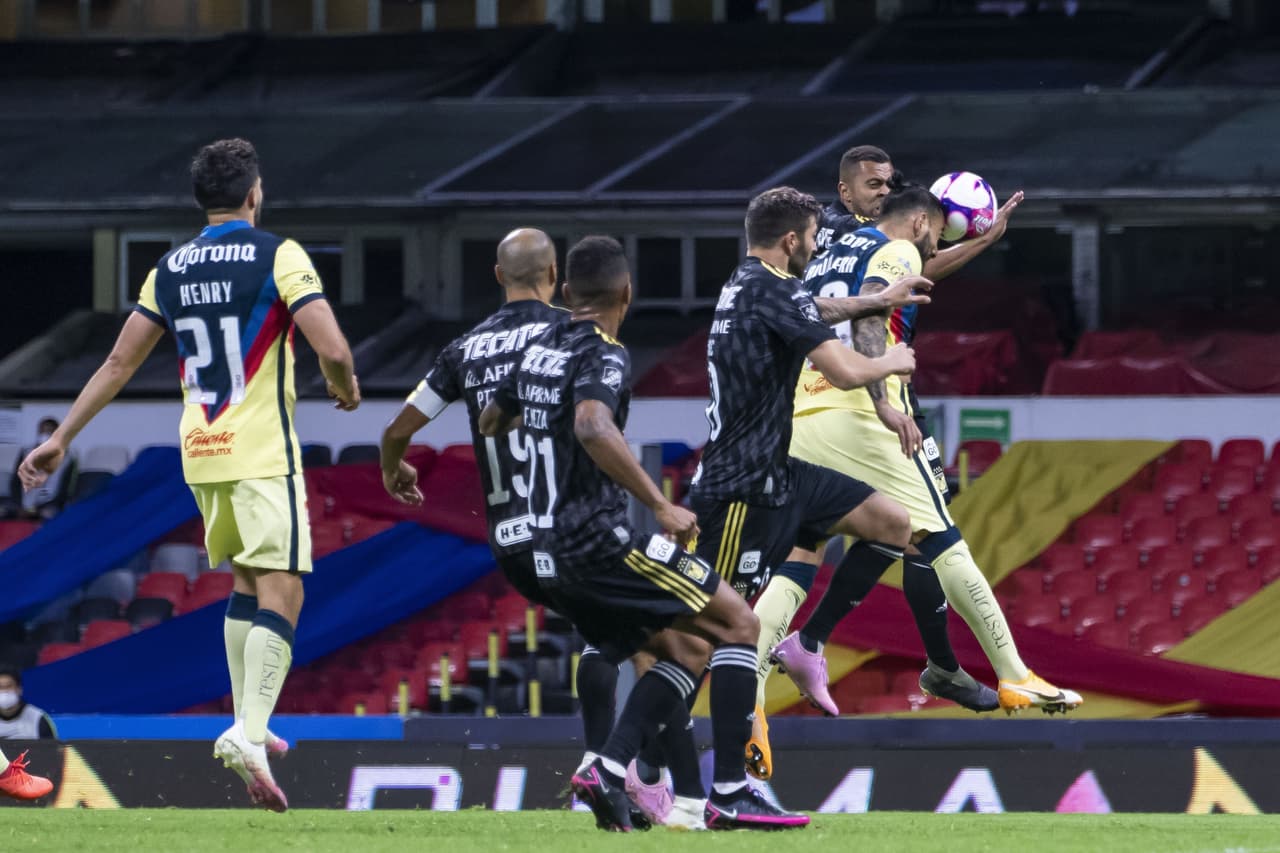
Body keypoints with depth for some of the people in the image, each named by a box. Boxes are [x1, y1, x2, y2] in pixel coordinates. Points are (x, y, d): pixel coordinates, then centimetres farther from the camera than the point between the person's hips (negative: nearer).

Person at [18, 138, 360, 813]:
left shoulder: (170, 270, 9)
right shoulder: (278, 256, -7)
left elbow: (119, 362, 10)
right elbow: (332, 350, -16)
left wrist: (62, 438, 16)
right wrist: (345, 387, 7)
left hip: (201, 453, 6)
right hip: (263, 452, -6)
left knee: (247, 584, 22)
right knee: (280, 593, -9)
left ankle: (247, 726, 21)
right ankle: (250, 732, -27)